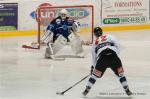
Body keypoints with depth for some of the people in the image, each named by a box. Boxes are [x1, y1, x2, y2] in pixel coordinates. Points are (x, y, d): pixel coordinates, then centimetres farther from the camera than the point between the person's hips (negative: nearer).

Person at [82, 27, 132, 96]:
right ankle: (127, 90, 15)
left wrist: (93, 67, 48)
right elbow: (118, 45, 11)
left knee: (95, 74, 19)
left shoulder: (94, 44, 31)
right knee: (120, 73, 16)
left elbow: (94, 57, 36)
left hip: (102, 57, 1)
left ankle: (87, 90, 22)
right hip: (113, 55, -1)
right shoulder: (109, 37, 26)